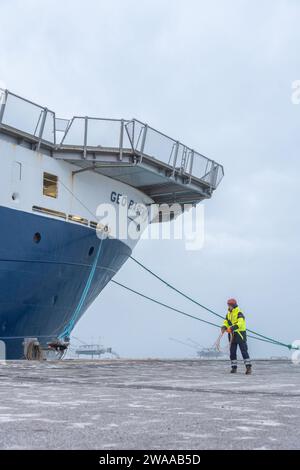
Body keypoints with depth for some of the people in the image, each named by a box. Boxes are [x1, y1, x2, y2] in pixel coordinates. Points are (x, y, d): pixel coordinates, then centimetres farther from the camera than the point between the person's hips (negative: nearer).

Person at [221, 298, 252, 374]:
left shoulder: (239, 313, -13)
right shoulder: (228, 314, 11)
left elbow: (240, 323, -27)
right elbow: (226, 322, 8)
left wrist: (231, 328, -37)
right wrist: (223, 327, -15)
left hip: (240, 334, -7)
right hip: (232, 335, 7)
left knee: (244, 351, -8)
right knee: (232, 352, 8)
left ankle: (248, 367, -7)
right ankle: (234, 367, 16)